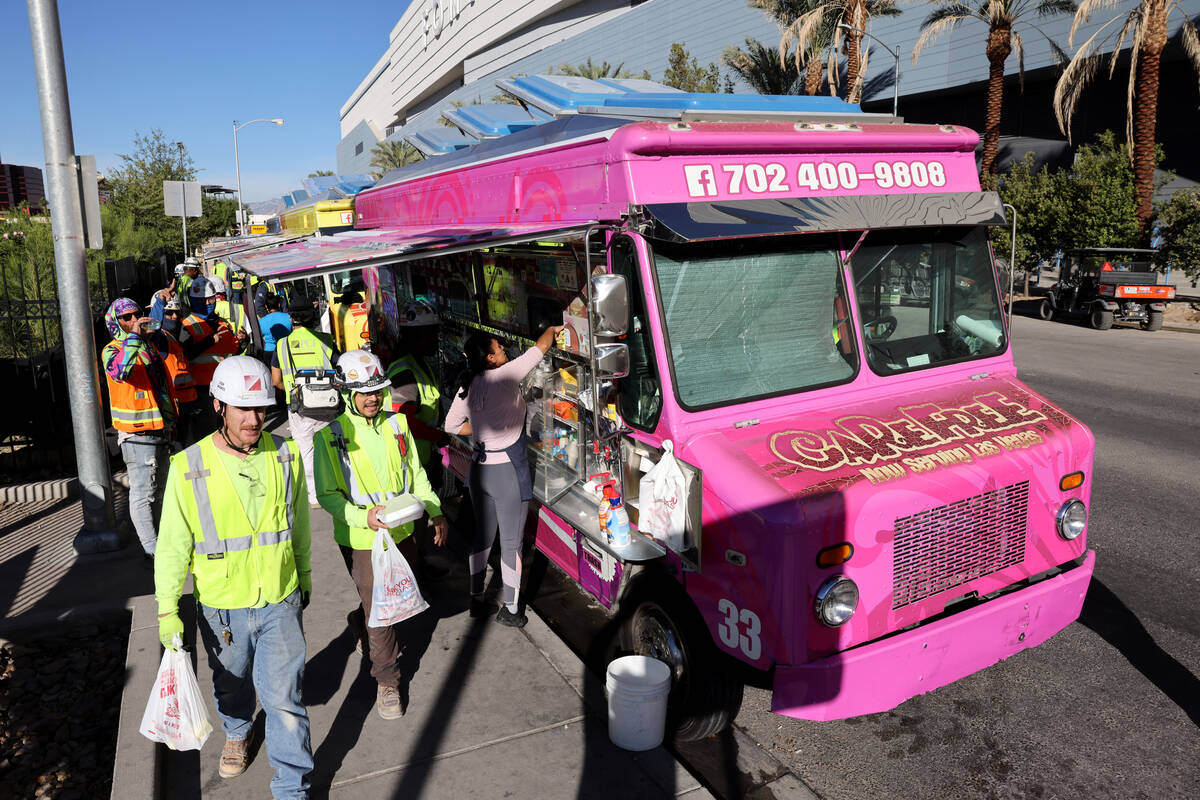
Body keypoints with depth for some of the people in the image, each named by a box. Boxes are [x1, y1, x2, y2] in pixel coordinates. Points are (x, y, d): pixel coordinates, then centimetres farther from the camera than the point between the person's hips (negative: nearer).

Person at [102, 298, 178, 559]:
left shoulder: (149, 347, 15)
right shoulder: (113, 350, -10)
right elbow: (120, 371, -35)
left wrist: (171, 417, 28)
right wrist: (133, 336, -35)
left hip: (161, 429, 9)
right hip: (138, 434, -8)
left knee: (159, 490, 19)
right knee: (143, 493, -4)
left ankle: (160, 537, 33)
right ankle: (152, 549, 1)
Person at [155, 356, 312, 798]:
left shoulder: (285, 455, -7)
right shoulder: (189, 467, -14)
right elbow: (172, 544, -6)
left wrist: (304, 577, 16)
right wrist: (167, 609, -5)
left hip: (281, 602, 0)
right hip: (221, 607, 0)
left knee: (284, 696, 3)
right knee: (231, 684, 24)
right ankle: (237, 733, 56)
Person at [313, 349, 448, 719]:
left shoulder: (396, 423, -1)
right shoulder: (330, 435, -14)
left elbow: (416, 473, 9)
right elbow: (327, 494, -12)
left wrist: (435, 512, 1)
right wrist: (365, 517, -27)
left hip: (402, 532, 5)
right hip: (361, 539, -4)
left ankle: (365, 624, 54)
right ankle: (387, 681, 23)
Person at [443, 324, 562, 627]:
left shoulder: (467, 386, 2)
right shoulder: (505, 376, -18)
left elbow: (451, 424, 13)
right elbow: (541, 347, -10)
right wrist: (552, 329, 10)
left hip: (479, 469, 7)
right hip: (508, 474, -7)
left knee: (483, 535, 20)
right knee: (511, 543, 6)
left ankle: (476, 599, 31)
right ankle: (510, 609, 17)